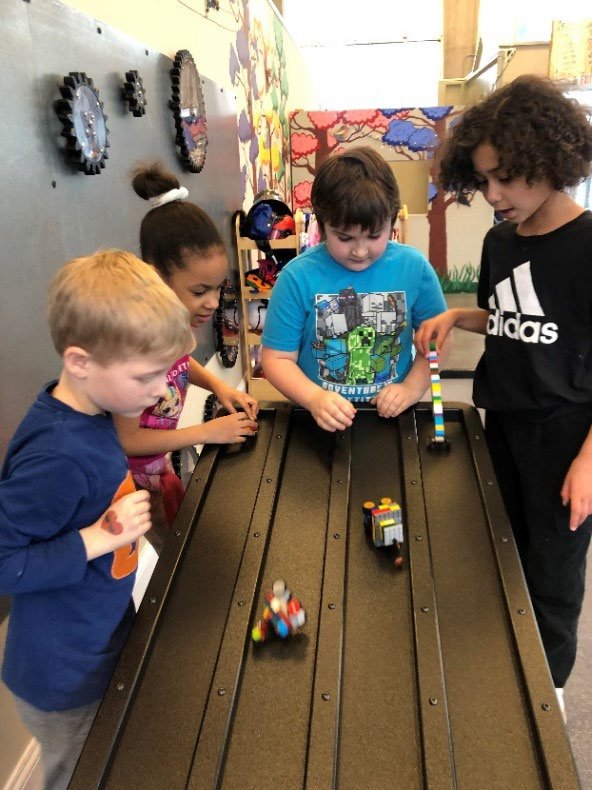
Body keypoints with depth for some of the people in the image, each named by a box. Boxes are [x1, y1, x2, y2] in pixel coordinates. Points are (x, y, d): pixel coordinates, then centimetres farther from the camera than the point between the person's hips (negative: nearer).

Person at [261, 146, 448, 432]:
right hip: (321, 421, -1)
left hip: (391, 416, 1)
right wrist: (314, 398, -19)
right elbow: (278, 358, -4)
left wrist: (412, 388, -8)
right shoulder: (298, 276, -9)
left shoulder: (414, 267, -3)